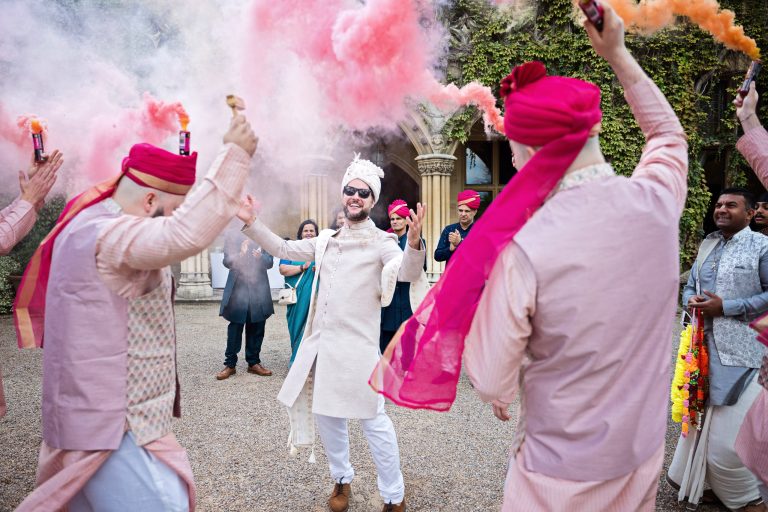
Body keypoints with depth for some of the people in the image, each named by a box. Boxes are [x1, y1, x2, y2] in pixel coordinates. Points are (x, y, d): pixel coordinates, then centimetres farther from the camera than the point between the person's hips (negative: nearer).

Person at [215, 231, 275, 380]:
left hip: (259, 290, 2)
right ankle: (230, 364, 11)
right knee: (235, 328, 2)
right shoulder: (233, 238, 4)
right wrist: (240, 254, -24)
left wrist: (260, 256, -21)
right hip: (238, 289, -2)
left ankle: (254, 363, 19)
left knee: (256, 328, 8)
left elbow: (270, 262, 1)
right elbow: (227, 261, -5)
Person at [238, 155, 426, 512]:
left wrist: (414, 243, -42)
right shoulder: (326, 240, 12)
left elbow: (407, 273, -22)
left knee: (373, 420, -2)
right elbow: (283, 249, 19)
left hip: (357, 345, -6)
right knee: (326, 413, 17)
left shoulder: (380, 241, -6)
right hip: (320, 342, 6)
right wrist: (251, 222, 10)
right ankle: (342, 479, 39)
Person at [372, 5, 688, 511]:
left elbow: (489, 379, -19)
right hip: (644, 452, 5)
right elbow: (668, 134, 11)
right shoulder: (656, 200, -14)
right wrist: (618, 55, 12)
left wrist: (503, 394, 4)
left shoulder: (524, 252, -30)